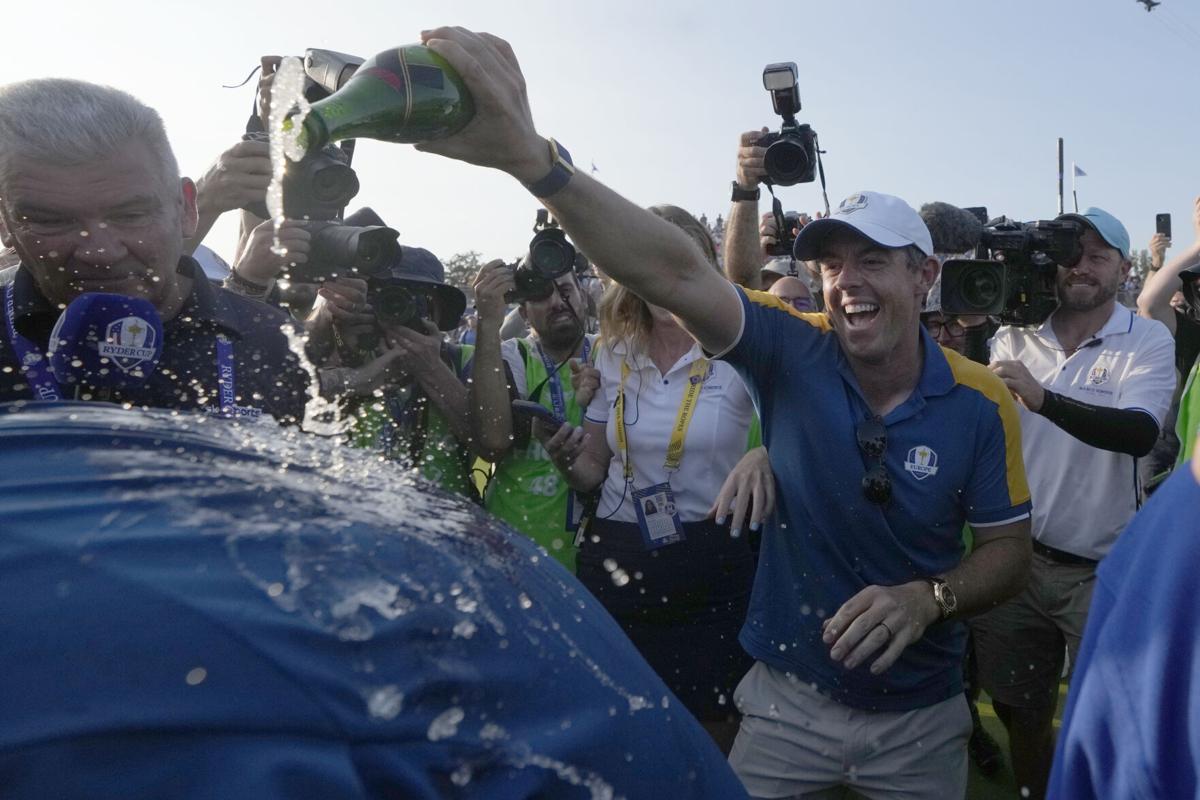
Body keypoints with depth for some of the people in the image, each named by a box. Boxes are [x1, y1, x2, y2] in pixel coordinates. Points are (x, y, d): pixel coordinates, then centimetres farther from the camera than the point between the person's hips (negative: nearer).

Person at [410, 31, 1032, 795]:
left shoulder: (982, 403, -12)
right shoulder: (794, 352, -15)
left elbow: (1009, 550, -2)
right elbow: (677, 272, -32)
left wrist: (929, 599, -24)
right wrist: (531, 156, -45)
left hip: (921, 715, 1)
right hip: (787, 697, -1)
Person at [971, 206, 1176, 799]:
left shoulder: (1148, 342, -7)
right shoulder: (1013, 338, 2)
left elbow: (1139, 432, -25)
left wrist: (1042, 398, -37)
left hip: (1103, 571, -3)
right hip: (1017, 557, 3)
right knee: (1018, 712, 16)